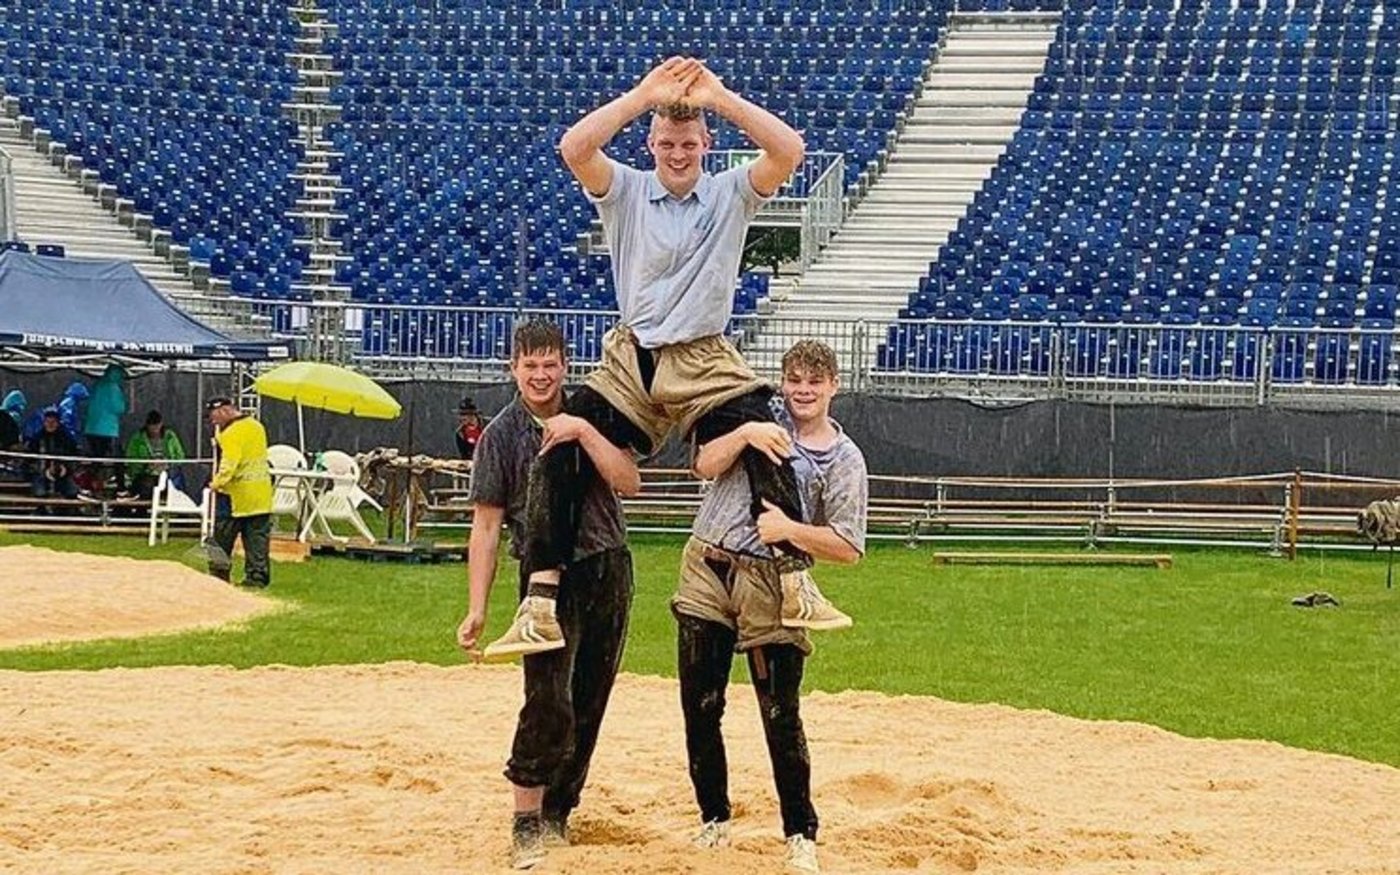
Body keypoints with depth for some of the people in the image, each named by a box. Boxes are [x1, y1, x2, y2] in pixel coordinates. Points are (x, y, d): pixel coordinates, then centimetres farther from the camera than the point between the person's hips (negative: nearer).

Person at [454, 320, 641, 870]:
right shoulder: (501, 435, -1)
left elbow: (629, 482, -6)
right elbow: (486, 526, -2)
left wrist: (584, 433, -18)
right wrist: (477, 609, -8)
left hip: (609, 571, 3)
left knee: (590, 702, 6)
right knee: (549, 703, -15)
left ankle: (558, 814, 17)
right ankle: (526, 825, -10)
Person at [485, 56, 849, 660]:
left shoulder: (731, 194, 4)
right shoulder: (625, 192, 5)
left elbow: (789, 152, -15)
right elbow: (573, 148, -15)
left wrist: (720, 99, -17)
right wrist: (643, 97, -17)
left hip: (706, 365, -1)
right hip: (630, 362, 1)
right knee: (558, 454, -13)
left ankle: (796, 585, -20)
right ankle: (540, 608, -14)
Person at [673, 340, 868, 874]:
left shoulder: (845, 461, -1)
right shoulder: (761, 421, 10)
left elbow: (848, 548, -8)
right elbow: (706, 465, -3)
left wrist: (789, 530, -21)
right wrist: (745, 434, -20)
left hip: (769, 585, -3)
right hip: (706, 570, 3)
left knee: (781, 716, -5)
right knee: (700, 707, 7)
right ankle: (714, 819, 21)